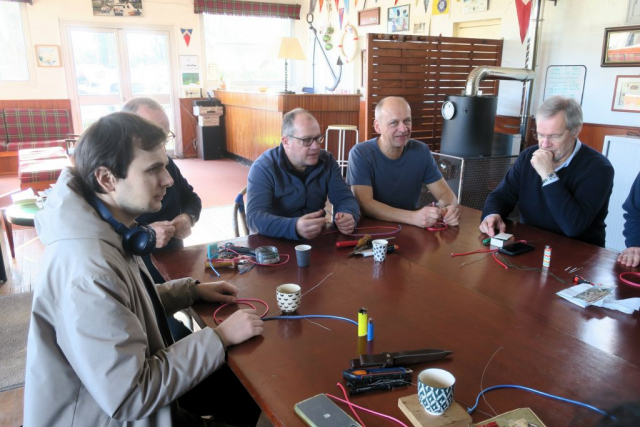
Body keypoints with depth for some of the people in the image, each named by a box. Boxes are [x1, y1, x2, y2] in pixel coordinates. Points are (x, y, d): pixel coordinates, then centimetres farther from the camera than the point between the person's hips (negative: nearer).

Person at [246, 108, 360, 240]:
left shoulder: (327, 161, 3)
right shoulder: (263, 167, -13)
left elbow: (345, 198, 1)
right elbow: (255, 217, -24)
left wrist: (348, 216, -24)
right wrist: (294, 227, -42)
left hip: (318, 239, 4)